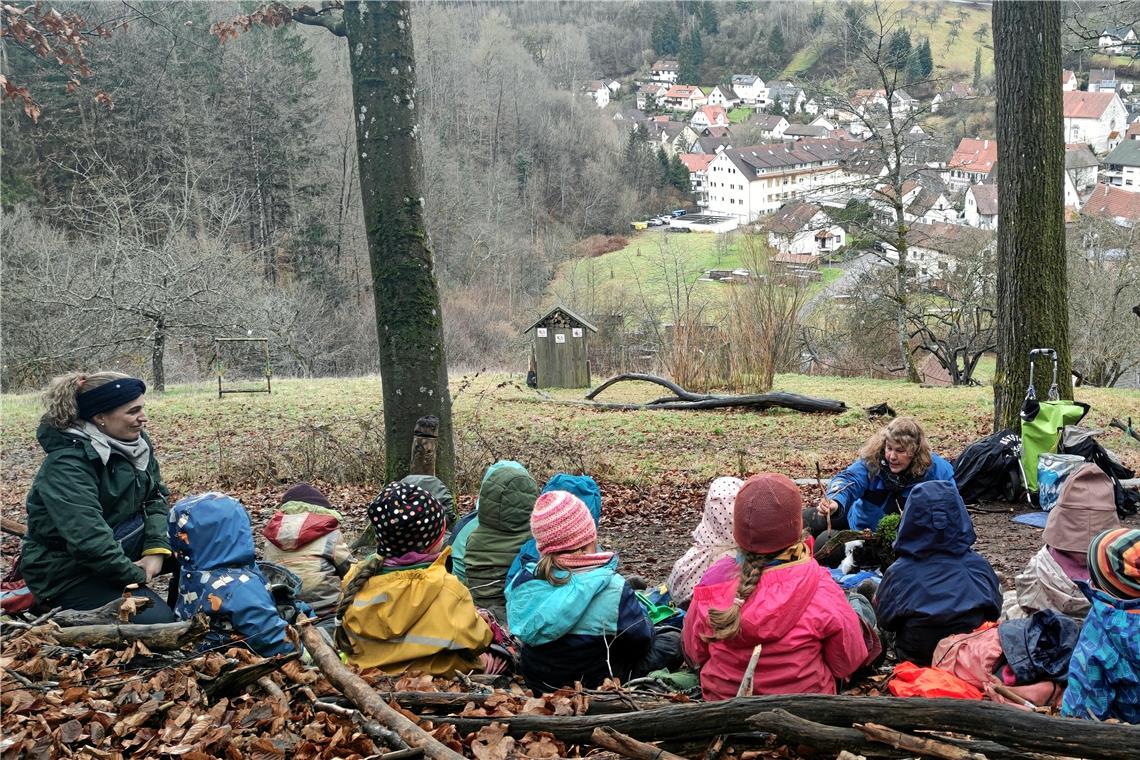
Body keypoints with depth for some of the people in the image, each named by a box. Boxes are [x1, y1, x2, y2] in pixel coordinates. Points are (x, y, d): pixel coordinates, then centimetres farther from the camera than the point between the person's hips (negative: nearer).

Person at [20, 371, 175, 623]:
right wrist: (137, 576, -23)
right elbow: (88, 540, -33)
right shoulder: (67, 464, -27)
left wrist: (156, 548, -13)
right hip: (67, 571, -8)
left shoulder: (133, 442, -2)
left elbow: (155, 496, 4)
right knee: (157, 620, -21)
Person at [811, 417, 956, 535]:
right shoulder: (871, 459, -23)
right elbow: (850, 481, -37)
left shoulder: (938, 471, -25)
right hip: (862, 524, 2)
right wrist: (836, 502, -58)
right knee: (806, 520, 5)